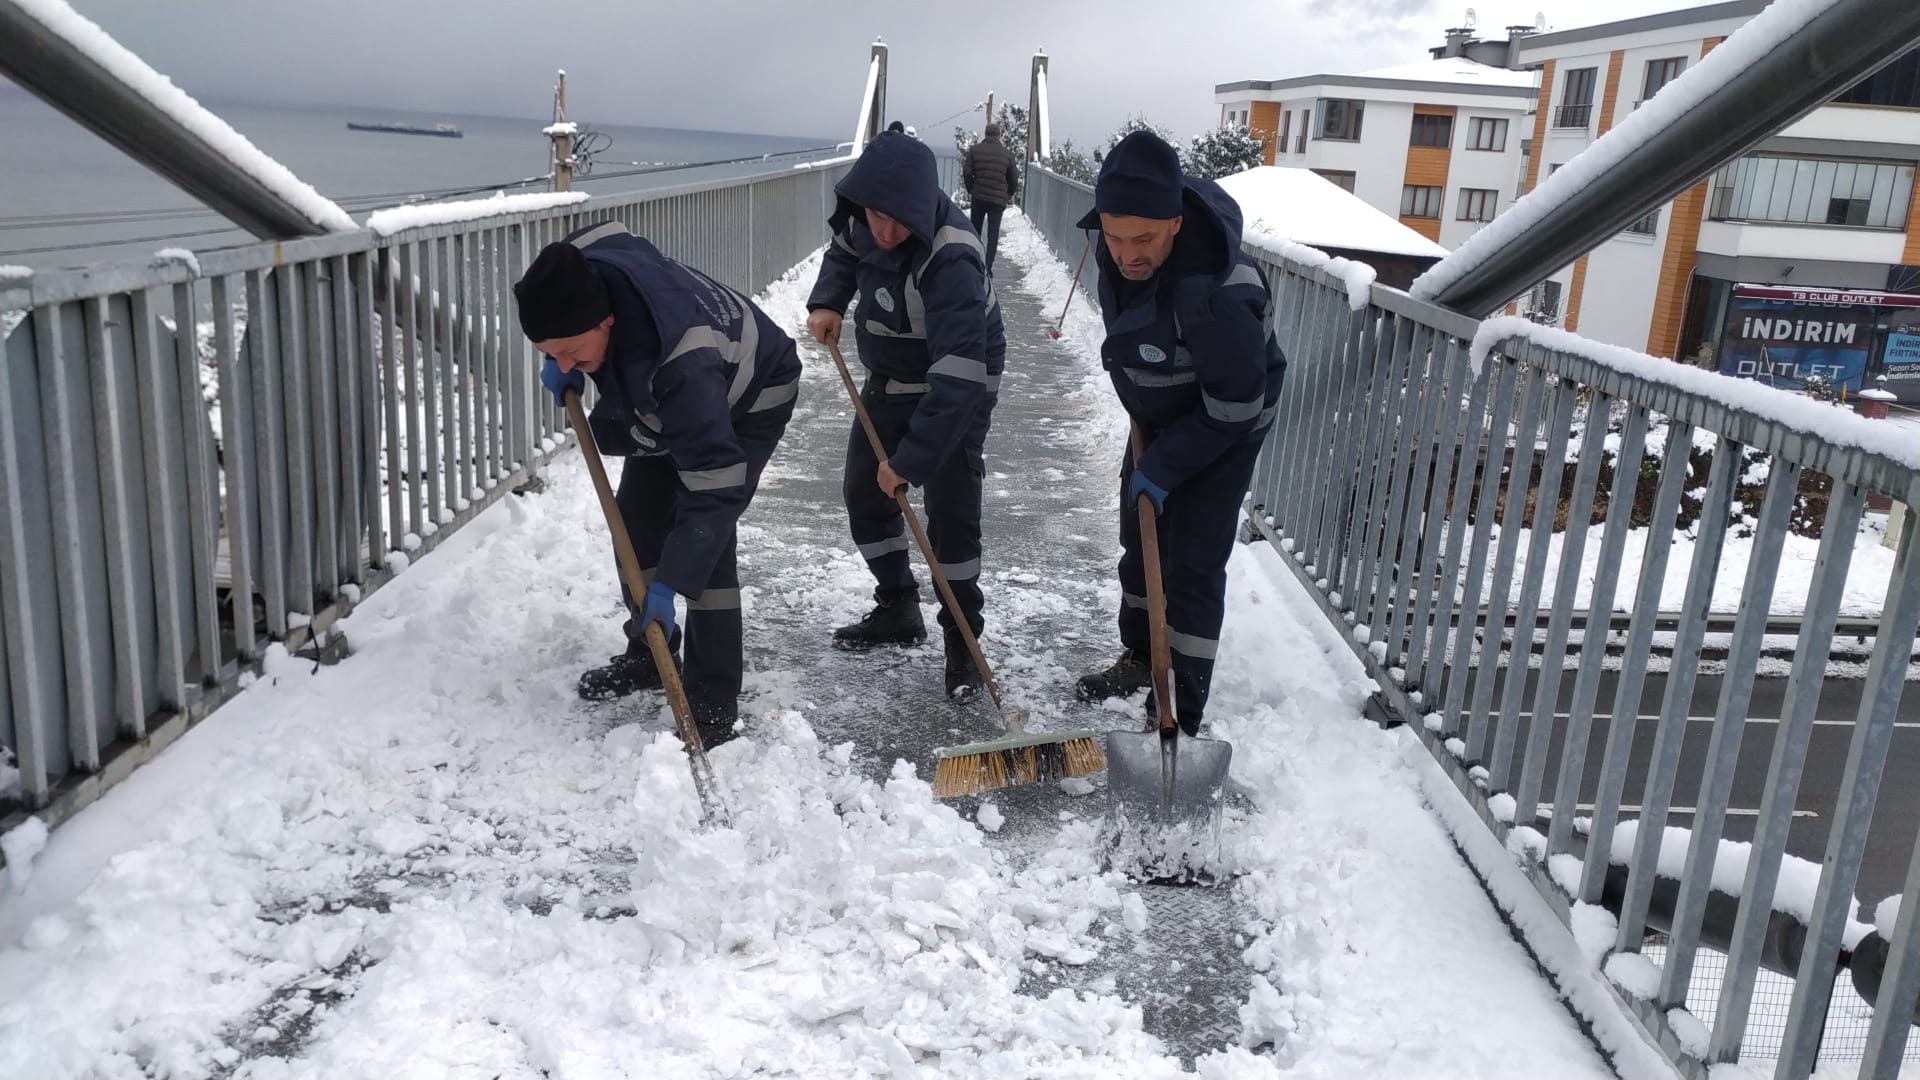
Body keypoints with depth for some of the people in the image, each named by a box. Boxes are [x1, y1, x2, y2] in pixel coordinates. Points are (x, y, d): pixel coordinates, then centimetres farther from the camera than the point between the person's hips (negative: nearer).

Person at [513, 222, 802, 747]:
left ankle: (714, 703, -9)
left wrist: (671, 583, -42)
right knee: (635, 514, 8)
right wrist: (558, 360, -10)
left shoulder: (681, 366, -47)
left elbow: (715, 489, -44)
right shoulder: (579, 274, -27)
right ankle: (648, 651, 28)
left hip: (748, 398, -8)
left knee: (704, 532, -19)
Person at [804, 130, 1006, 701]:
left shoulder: (950, 261, -38)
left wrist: (911, 458, -40)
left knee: (950, 516, -10)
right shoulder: (864, 213, -14)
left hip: (957, 388, -7)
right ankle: (897, 609, 29)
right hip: (889, 380, 8)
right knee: (863, 493, 12)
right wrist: (827, 301, -6)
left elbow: (957, 379, -41)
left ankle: (962, 641, 6)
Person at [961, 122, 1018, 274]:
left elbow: (967, 173, -2)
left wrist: (971, 190, 13)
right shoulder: (1007, 154, 1)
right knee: (993, 234, 2)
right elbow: (1014, 178, 5)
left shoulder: (975, 150, 0)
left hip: (978, 197, 1)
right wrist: (1009, 195, 19)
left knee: (975, 231, 14)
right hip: (998, 199, 0)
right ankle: (988, 267, -5)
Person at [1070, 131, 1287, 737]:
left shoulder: (1217, 294, -41)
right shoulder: (1121, 250, -18)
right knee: (1139, 541, 19)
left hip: (1222, 431, -7)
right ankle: (1141, 657, 40)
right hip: (1158, 416, 8)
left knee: (1193, 566, -7)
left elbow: (1234, 408, -30)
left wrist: (1163, 468, -21)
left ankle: (1179, 718, 4)